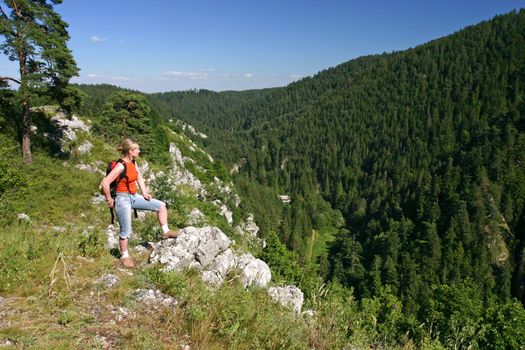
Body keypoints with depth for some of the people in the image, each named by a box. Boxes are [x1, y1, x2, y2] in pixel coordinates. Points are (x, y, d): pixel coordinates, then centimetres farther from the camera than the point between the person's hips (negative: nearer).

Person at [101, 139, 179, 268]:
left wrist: (145, 193, 9)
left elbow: (139, 178, 18)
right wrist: (109, 201, -14)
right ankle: (124, 256, 21)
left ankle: (165, 232, 13)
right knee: (126, 231, 2)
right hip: (123, 199, -8)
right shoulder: (121, 166, -21)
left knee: (161, 205, 5)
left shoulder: (133, 163, 4)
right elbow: (105, 183, -25)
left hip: (134, 197, 8)